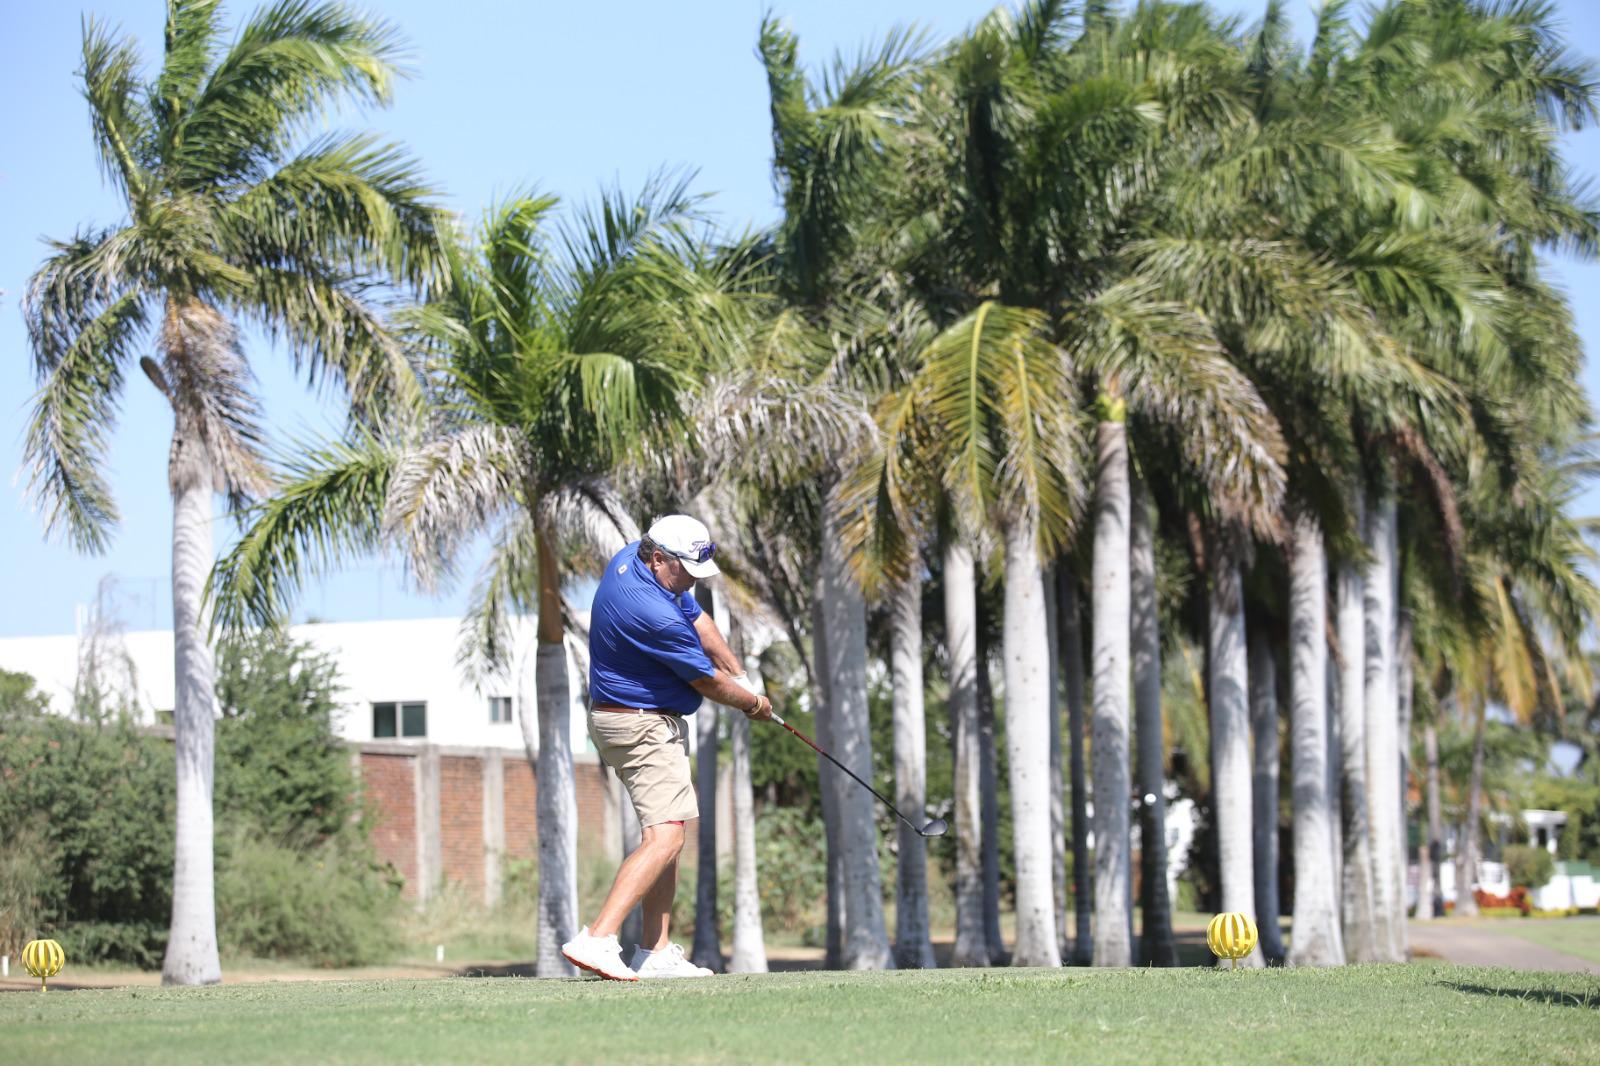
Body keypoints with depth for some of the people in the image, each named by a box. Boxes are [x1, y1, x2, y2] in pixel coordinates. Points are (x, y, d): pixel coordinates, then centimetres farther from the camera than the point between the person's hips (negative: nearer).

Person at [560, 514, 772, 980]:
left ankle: (657, 953, 13)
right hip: (643, 726, -11)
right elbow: (708, 683, -14)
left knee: (666, 835, 13)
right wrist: (754, 704, 5)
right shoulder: (653, 614, -28)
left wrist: (740, 675, 10)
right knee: (665, 836, -18)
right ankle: (597, 939, -29)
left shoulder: (631, 557, 1)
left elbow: (698, 618, 15)